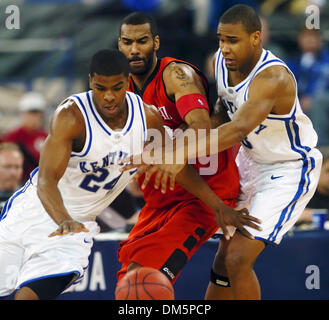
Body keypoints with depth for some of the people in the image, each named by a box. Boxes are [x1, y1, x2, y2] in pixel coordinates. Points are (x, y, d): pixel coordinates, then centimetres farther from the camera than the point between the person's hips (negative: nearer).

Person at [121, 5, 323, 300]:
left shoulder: (273, 77, -33)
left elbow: (239, 129, -48)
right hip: (251, 160, 8)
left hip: (290, 169, -8)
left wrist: (181, 154, -61)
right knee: (224, 261, 10)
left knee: (238, 259, -17)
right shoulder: (222, 61, -8)